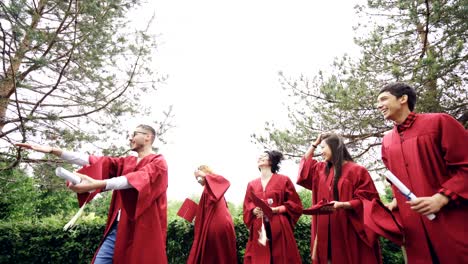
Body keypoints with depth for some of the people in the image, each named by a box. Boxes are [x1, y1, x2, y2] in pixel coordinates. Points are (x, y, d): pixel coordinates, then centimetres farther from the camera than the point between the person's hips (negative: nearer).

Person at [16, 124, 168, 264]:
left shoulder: (158, 162, -3)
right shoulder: (126, 162, 18)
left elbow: (137, 179, -22)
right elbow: (94, 162, 9)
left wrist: (97, 184, -35)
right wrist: (54, 151, 0)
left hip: (142, 230, -6)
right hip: (117, 228, 6)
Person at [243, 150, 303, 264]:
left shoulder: (284, 180, 4)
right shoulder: (252, 184, 14)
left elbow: (295, 204, 1)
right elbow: (247, 207, 12)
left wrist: (275, 210, -12)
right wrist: (255, 211, -11)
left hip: (279, 229, -2)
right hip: (259, 230, 3)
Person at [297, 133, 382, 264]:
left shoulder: (356, 170, -7)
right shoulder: (321, 169, 13)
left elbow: (367, 199, -9)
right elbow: (304, 168, 23)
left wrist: (342, 205, -24)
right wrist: (314, 144, 18)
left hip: (350, 230, -5)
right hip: (327, 229, 6)